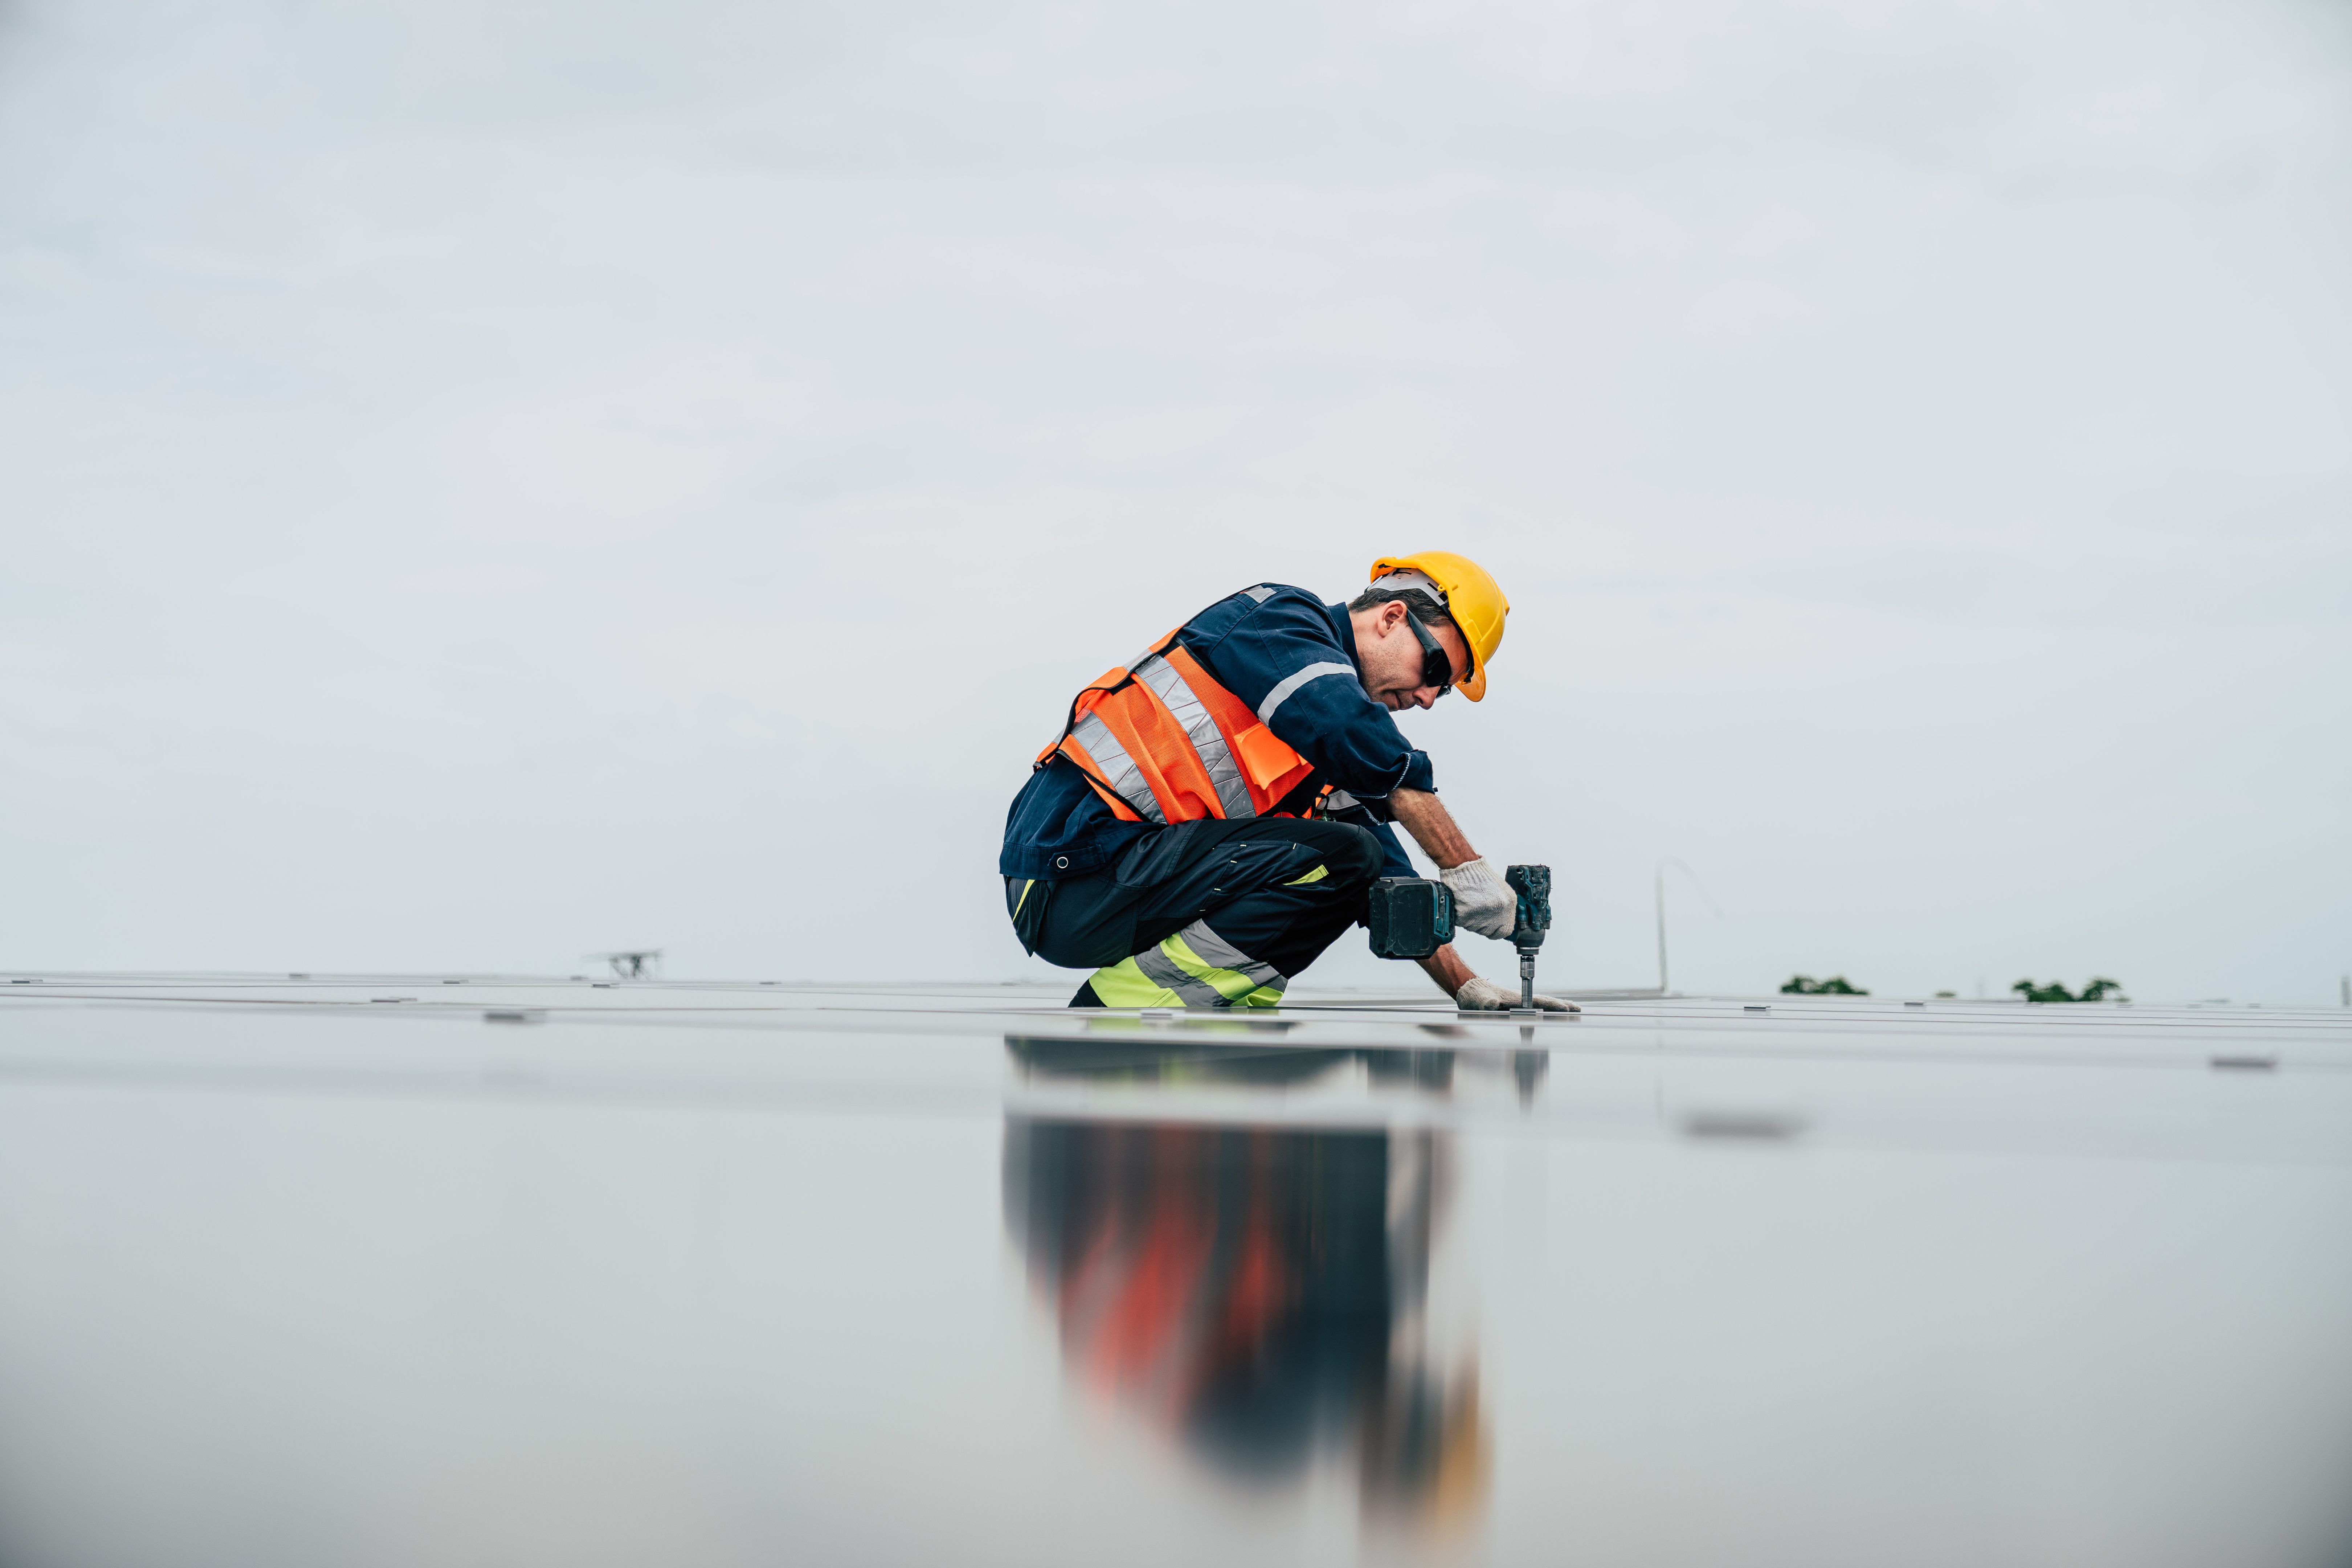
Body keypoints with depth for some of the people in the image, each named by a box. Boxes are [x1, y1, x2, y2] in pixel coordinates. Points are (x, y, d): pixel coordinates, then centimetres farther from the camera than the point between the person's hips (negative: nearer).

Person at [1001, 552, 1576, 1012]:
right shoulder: (1281, 618, -2)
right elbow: (1352, 726, -19)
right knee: (1341, 857, -20)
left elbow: (1389, 883, 25)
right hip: (1079, 865, -10)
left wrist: (1465, 986, 15)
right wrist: (1466, 867, -18)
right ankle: (1128, 1002, -15)